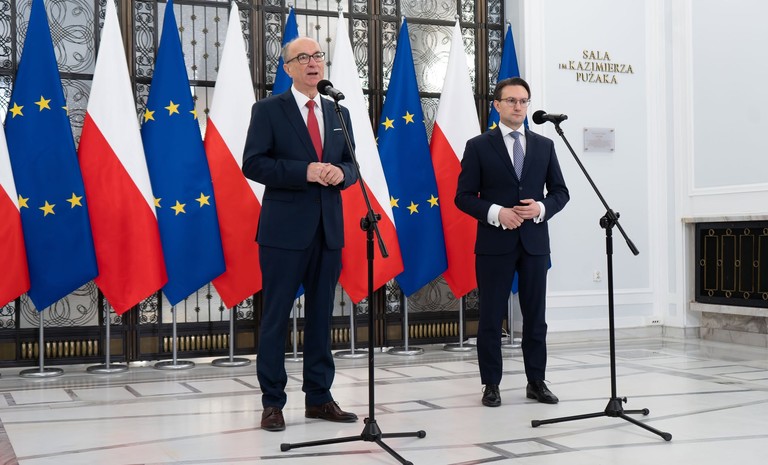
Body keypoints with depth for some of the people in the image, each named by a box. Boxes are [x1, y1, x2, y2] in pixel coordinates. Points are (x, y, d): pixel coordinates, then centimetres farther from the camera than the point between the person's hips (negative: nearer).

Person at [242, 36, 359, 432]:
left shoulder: (339, 113, 15)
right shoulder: (268, 110, 0)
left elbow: (351, 165, 16)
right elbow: (252, 163, -9)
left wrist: (341, 173, -8)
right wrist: (305, 172, -19)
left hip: (328, 229, 5)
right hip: (285, 229, -5)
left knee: (321, 316, 10)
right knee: (276, 317, 0)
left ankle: (319, 398, 20)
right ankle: (272, 403, 9)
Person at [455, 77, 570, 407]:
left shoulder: (544, 145, 10)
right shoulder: (478, 146, 1)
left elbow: (560, 192, 11)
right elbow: (464, 196, -2)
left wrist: (541, 208, -9)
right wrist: (496, 213, -16)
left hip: (535, 242, 3)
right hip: (494, 243, -3)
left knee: (536, 317, 8)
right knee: (491, 317, 2)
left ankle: (536, 382, 18)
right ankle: (491, 385, 11)